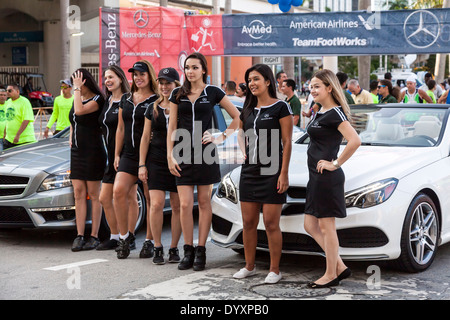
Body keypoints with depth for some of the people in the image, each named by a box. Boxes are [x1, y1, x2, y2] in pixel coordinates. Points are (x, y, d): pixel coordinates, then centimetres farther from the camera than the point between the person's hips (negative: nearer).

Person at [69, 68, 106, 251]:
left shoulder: (97, 100, -11)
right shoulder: (78, 99, 14)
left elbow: (80, 111, -28)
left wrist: (77, 88, -19)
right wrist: (71, 138, 12)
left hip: (93, 152, -8)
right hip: (77, 152, 8)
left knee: (94, 195, -2)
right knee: (79, 194, 4)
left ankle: (94, 236, 3)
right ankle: (79, 236, 4)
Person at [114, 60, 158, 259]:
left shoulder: (156, 100, -2)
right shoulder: (125, 99, 15)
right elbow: (121, 129, 18)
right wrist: (117, 154, 12)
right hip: (129, 155, 5)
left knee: (151, 198, 0)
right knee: (118, 191, -11)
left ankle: (149, 241, 10)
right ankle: (125, 236, 3)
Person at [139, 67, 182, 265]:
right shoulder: (153, 108, 10)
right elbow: (145, 137, 11)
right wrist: (142, 164, 5)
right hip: (156, 161, 2)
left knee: (177, 206, 2)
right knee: (156, 204, -6)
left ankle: (174, 248, 13)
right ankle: (157, 248, 4)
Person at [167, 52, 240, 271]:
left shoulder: (213, 92, 3)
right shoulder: (178, 94, 9)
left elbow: (237, 117, 6)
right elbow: (172, 127, 9)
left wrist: (221, 137, -3)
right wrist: (170, 155, 2)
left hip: (205, 153, -2)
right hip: (183, 154, 2)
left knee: (204, 202, 3)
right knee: (185, 204, -3)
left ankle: (200, 251, 11)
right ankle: (188, 251, 8)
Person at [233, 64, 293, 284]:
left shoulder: (280, 107, -5)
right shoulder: (248, 110, 13)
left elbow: (287, 143, -9)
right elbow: (240, 130, 30)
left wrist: (284, 173, -14)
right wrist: (243, 150, 14)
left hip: (272, 172, -6)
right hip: (249, 171, 6)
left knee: (271, 224, -4)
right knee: (248, 222, 9)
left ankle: (274, 270, 7)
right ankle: (249, 266, 21)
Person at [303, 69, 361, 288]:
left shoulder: (335, 113, -13)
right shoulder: (320, 112, 15)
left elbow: (355, 141, -25)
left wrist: (335, 163, -18)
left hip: (327, 177, -10)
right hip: (316, 177, 10)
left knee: (326, 227, -1)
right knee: (311, 226, 12)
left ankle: (331, 275, 10)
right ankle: (340, 267, 18)